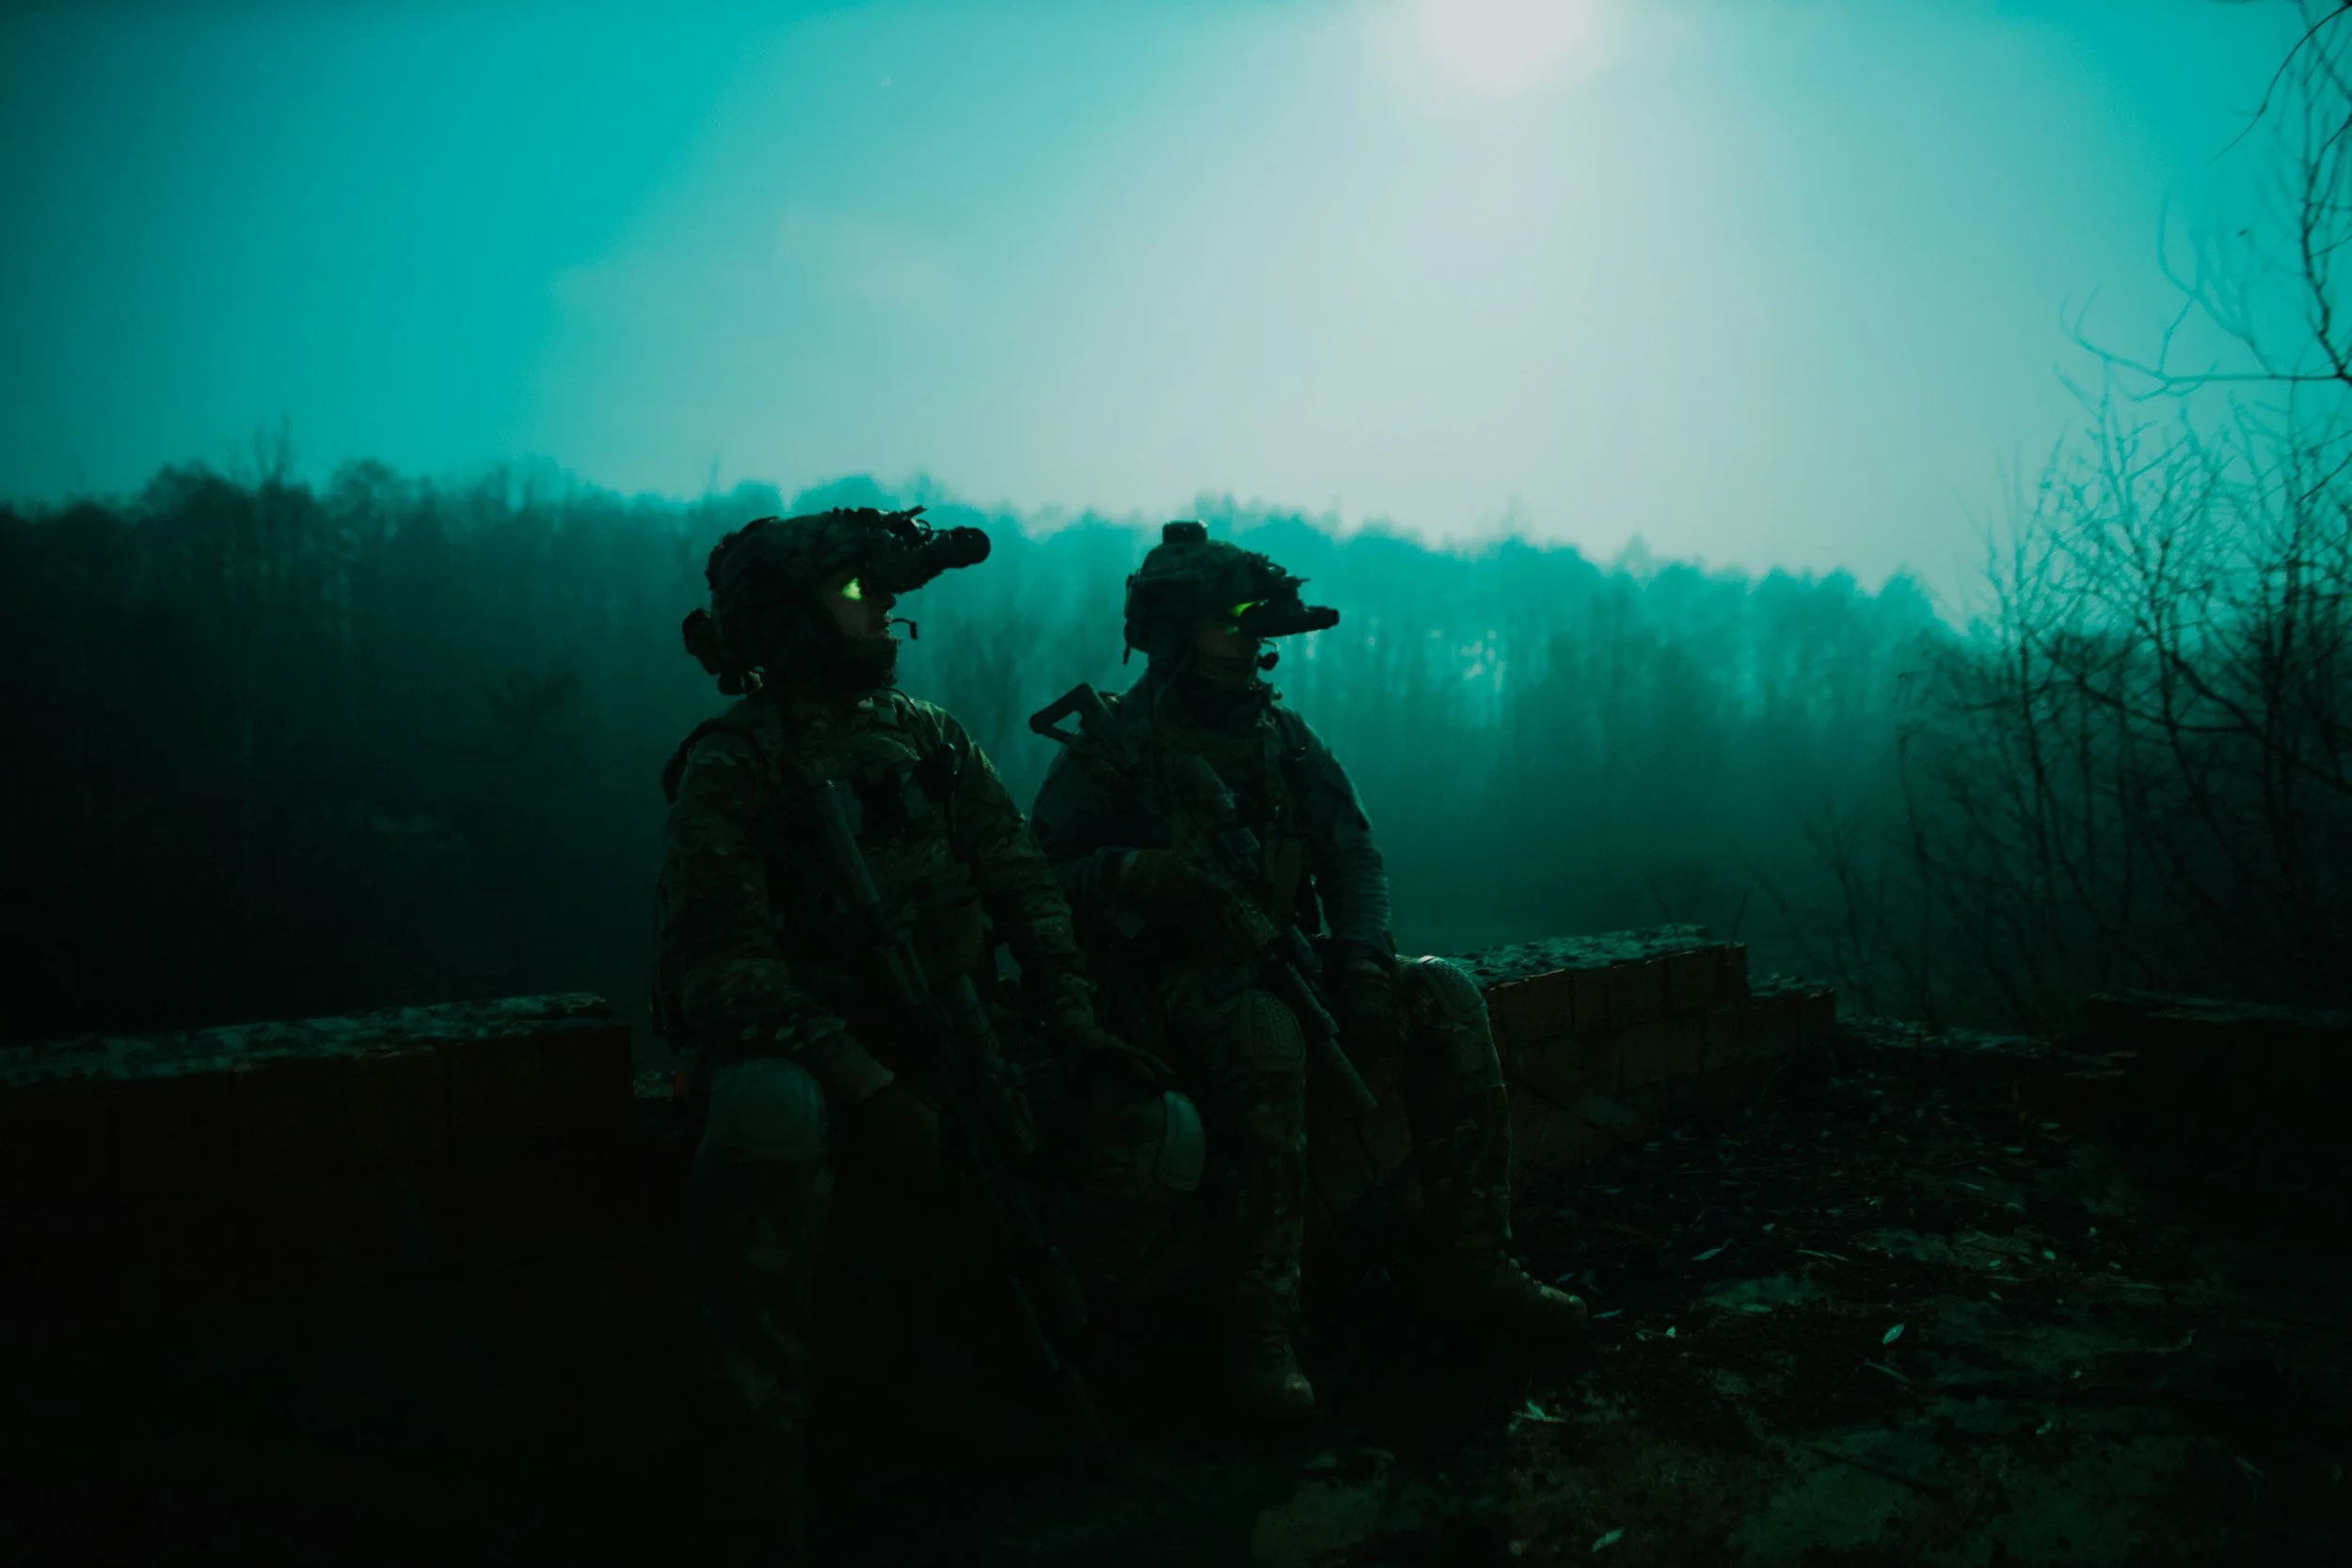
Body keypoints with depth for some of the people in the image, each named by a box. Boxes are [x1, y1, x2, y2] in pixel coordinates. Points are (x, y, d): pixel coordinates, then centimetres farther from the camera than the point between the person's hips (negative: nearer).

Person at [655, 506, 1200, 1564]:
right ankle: (764, 1443, -21)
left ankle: (938, 1285, 10)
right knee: (771, 1114, -40)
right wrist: (871, 1091, -29)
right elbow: (722, 968, -18)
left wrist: (1075, 1029, -5)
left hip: (952, 1043, 6)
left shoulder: (930, 741, 10)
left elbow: (1027, 890, 10)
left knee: (1162, 1136, -10)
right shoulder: (732, 766, -7)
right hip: (811, 1050, -5)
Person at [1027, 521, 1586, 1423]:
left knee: (1444, 995, -13)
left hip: (1278, 965, 6)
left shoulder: (1282, 737, 14)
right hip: (1169, 982, -6)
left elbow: (1352, 855, 12)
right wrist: (1136, 874, -27)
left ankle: (1462, 1262, -7)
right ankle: (1258, 1326, -31)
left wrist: (1362, 961, -6)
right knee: (1266, 1036, -37)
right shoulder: (1113, 742, -2)